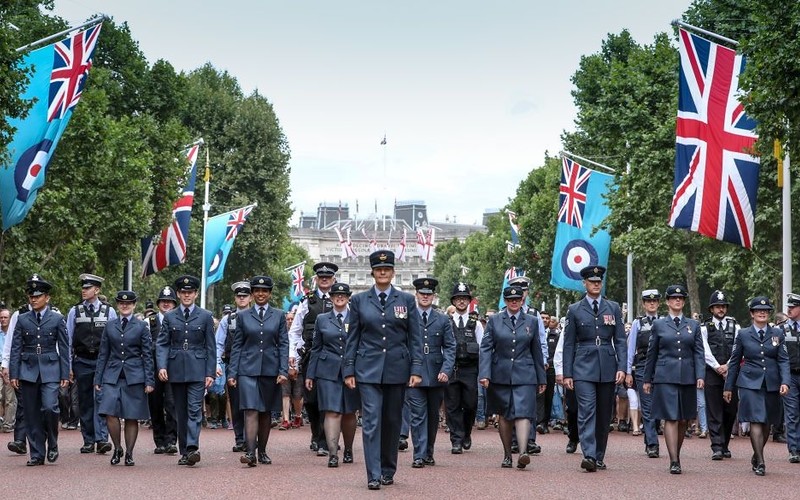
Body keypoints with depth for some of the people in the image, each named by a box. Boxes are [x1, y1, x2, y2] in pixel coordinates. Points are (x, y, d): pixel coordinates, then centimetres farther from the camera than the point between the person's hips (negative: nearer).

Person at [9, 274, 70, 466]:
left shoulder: (57, 319, 4)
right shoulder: (22, 320, 8)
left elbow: (64, 348, 4)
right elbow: (15, 348, 7)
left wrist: (65, 374, 0)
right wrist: (13, 374, 0)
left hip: (50, 371, -2)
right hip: (28, 371, 2)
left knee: (49, 408, -18)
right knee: (31, 415, 2)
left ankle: (53, 444, 6)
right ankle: (37, 455, 9)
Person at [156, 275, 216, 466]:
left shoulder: (205, 316, 6)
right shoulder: (169, 317, 10)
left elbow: (210, 347, 5)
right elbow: (162, 344, 5)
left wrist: (210, 373, -1)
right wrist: (161, 366, -10)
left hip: (197, 371, -2)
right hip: (176, 371, 2)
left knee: (194, 410, -13)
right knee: (181, 413, 7)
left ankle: (192, 448, -23)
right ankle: (184, 451, 12)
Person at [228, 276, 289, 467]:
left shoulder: (279, 316, 8)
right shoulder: (243, 316, 7)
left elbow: (283, 344, 4)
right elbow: (236, 346, 7)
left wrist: (283, 371, -5)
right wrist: (232, 373, 1)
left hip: (270, 370, 1)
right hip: (248, 370, -1)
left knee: (266, 412, 8)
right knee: (251, 410, -12)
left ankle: (262, 451, 18)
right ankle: (250, 453, -19)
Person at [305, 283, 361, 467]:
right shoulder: (322, 319, 9)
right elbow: (316, 349, 11)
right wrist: (310, 374, 7)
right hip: (328, 372, 0)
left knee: (349, 413, 9)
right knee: (332, 412, -9)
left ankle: (348, 450, 25)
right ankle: (332, 454, -13)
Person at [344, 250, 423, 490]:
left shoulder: (406, 300, 5)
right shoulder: (359, 300, 5)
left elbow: (415, 337, 4)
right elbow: (352, 338, 6)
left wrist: (416, 369, -4)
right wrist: (349, 370, 1)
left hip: (397, 369, 1)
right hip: (368, 369, -1)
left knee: (392, 421, 8)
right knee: (371, 421, -8)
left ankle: (388, 471, 20)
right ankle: (373, 475, -9)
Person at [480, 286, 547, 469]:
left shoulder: (531, 322, 8)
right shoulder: (494, 321, 5)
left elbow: (536, 351, 13)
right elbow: (486, 348, 0)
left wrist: (542, 378, 14)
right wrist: (484, 374, -12)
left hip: (524, 375, -1)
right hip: (500, 375, 1)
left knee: (523, 412, -15)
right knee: (504, 416, 8)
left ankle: (523, 453, -28)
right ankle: (507, 455, 17)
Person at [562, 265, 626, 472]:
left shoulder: (613, 308, 9)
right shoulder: (575, 310, 5)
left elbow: (620, 340, 7)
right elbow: (569, 344, 5)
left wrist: (622, 367, -5)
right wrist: (567, 374, 0)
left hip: (608, 368, 2)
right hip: (583, 368, -2)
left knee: (604, 414, 7)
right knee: (586, 412, -14)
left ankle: (599, 457, 16)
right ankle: (589, 455, -22)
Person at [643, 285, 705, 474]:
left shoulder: (693, 325, 11)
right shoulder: (658, 324, 7)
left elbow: (699, 352, 6)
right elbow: (651, 353, 10)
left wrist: (700, 376, -6)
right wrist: (647, 379, 10)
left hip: (687, 378, 2)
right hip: (666, 377, -2)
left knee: (684, 420, 7)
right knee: (671, 418, -9)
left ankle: (676, 455, 25)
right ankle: (674, 462, -12)